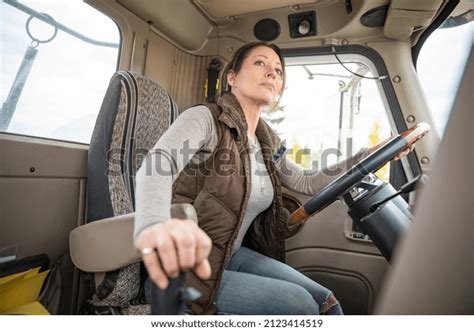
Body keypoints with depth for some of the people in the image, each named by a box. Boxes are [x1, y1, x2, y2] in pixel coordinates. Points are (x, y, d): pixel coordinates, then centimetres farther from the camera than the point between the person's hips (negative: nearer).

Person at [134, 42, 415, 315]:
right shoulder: (205, 118, -15)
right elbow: (155, 166, -33)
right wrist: (154, 226, -56)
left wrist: (371, 155, 8)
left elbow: (307, 182, 13)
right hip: (185, 267, -6)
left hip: (233, 255, 6)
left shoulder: (267, 143, 5)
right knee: (298, 304, -14)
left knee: (326, 303, -3)